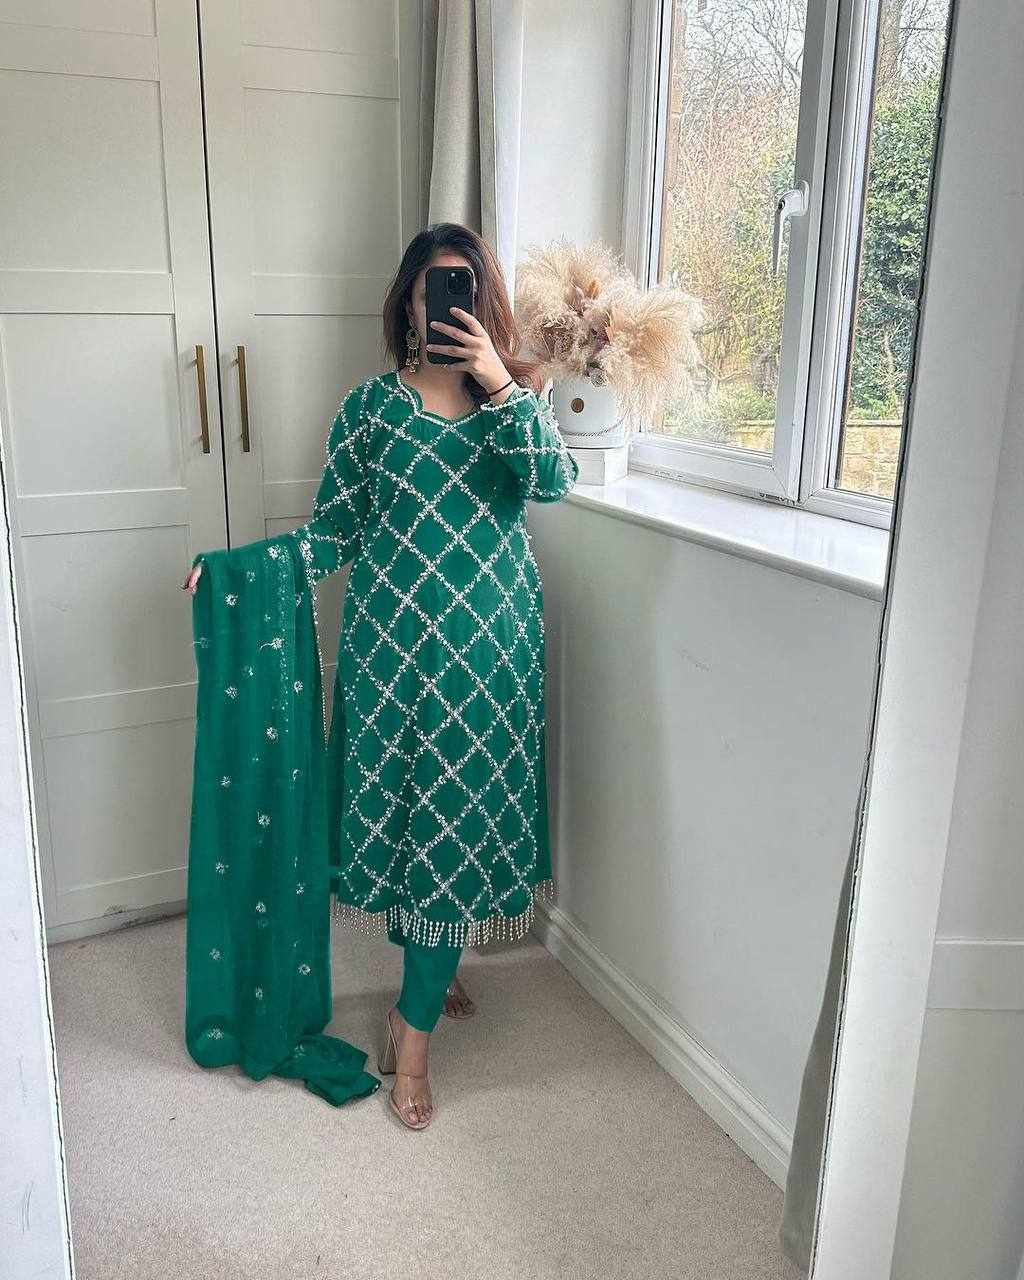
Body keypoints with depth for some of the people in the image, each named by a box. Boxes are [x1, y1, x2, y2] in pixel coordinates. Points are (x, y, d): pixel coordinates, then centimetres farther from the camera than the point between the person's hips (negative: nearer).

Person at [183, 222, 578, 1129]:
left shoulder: (517, 397, 6)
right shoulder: (371, 406, 3)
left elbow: (553, 482, -14)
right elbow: (333, 532, 3)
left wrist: (498, 383, -19)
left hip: (492, 638, 1)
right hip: (394, 637, 0)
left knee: (461, 812, 2)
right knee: (403, 803, 6)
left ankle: (413, 1025, 14)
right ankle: (429, 980, 30)